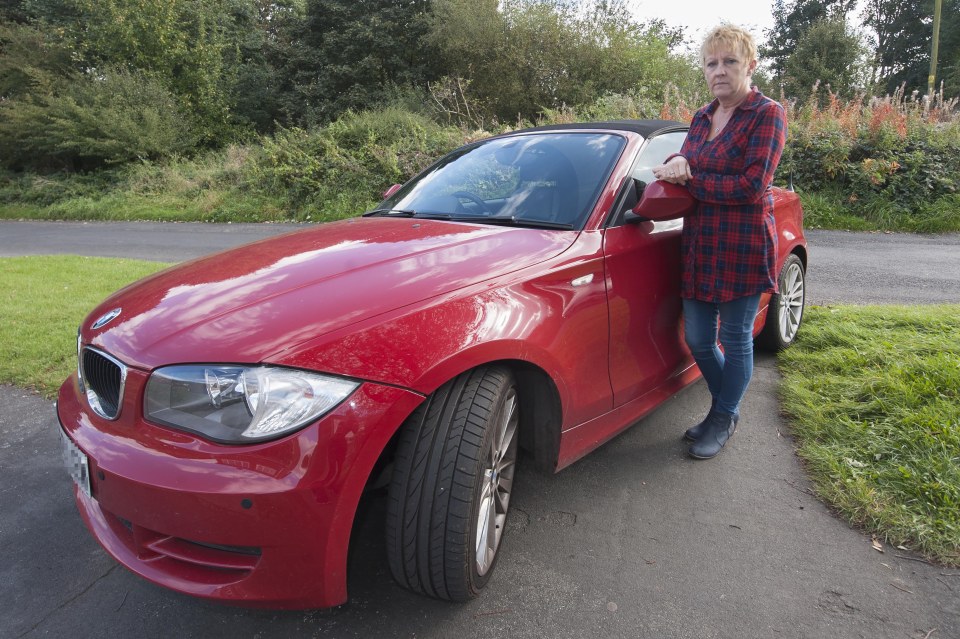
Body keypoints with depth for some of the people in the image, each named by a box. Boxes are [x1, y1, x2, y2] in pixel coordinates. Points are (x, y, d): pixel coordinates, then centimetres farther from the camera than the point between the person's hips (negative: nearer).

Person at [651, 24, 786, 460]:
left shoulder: (767, 115, -7)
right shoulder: (701, 118, 13)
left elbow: (752, 186, -17)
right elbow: (685, 166, 13)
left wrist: (689, 180, -14)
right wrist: (676, 162, -11)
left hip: (743, 249, -6)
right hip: (699, 247, 6)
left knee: (735, 338, 7)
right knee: (698, 340, 11)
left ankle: (724, 419, 25)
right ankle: (724, 406, 35)